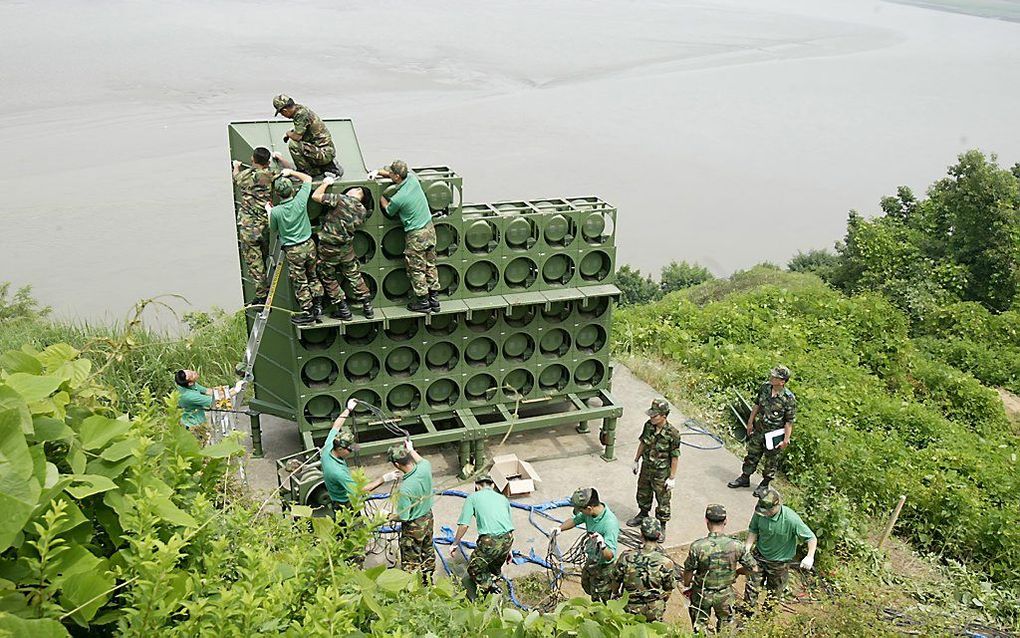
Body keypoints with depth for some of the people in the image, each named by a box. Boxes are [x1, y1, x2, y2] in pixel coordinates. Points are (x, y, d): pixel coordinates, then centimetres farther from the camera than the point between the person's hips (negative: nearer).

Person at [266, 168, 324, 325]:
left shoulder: (275, 211, -18)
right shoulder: (300, 201, -13)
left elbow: (273, 229, 4)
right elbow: (308, 179, 4)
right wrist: (291, 173, 9)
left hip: (293, 251, -3)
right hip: (309, 245, 3)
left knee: (300, 282, 9)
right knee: (313, 277, 20)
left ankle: (308, 312, 15)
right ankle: (318, 306, 24)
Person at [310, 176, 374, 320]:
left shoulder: (341, 199, -18)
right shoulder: (362, 211, 1)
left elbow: (315, 196, -18)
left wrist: (326, 183, -1)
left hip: (328, 248, -5)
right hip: (347, 247, 5)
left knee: (329, 279, 12)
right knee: (354, 276, 19)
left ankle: (343, 310, 15)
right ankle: (367, 307, 23)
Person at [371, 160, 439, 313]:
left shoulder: (398, 198, -23)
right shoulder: (412, 178, -6)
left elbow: (388, 211, -1)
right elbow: (406, 173, 18)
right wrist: (379, 172, 13)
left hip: (416, 235, -7)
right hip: (429, 228, 7)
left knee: (416, 269, 8)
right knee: (430, 266, 16)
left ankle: (422, 302, 17)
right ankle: (434, 299, 23)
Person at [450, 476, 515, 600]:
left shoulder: (473, 497, 10)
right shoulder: (503, 498, 23)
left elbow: (464, 525, 2)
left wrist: (455, 544, 17)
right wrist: (508, 550, 35)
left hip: (489, 540, -5)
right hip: (507, 539, 5)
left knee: (474, 569, 12)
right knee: (496, 569, 30)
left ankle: (488, 585, -4)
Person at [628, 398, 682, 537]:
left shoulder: (673, 434, -27)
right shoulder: (648, 425, -11)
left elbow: (675, 457, -18)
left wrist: (672, 478, -14)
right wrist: (636, 461, 14)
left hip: (661, 473, -6)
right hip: (646, 468, 6)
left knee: (663, 500, 10)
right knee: (643, 493, 25)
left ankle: (662, 526, 29)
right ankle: (643, 515, 50)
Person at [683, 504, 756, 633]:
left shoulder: (697, 547, -26)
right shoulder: (737, 546, -20)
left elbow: (688, 571, -13)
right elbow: (752, 568, -7)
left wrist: (686, 585, 8)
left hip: (702, 594, -1)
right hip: (725, 594, 2)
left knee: (700, 625, 22)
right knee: (725, 624, 28)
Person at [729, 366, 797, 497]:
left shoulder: (789, 399, -25)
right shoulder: (765, 387, -9)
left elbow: (789, 422, -18)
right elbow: (757, 405, 6)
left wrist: (786, 440, -15)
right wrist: (750, 422, 13)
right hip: (759, 430, 5)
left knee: (771, 461, 14)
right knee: (752, 454, 19)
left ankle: (765, 484, 33)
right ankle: (745, 478, 37)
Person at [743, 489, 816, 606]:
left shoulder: (791, 519, -31)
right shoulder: (760, 513, -21)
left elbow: (811, 538, -22)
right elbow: (753, 530, -2)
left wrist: (810, 557, -36)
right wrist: (746, 548, -14)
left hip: (779, 563, -2)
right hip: (758, 557, 2)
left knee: (774, 595, 19)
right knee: (751, 588, 13)